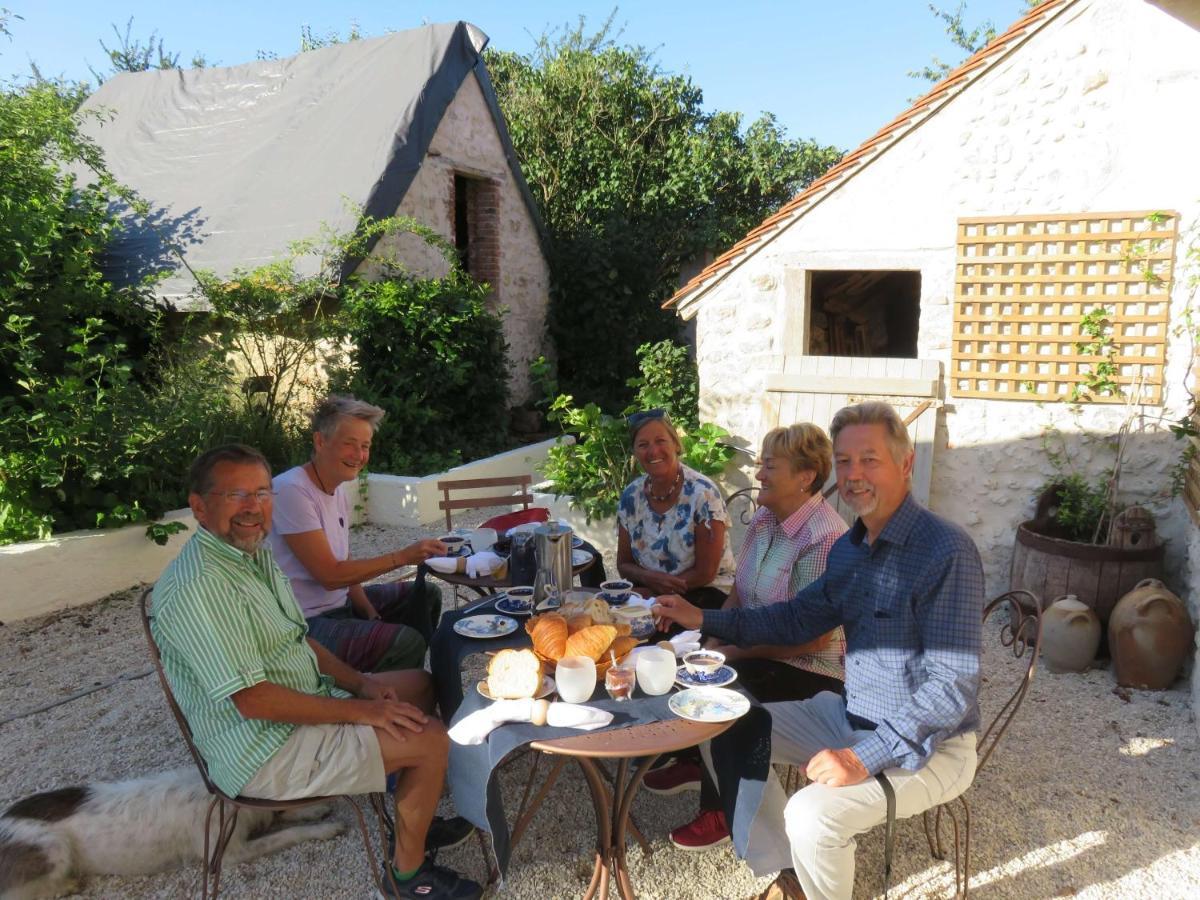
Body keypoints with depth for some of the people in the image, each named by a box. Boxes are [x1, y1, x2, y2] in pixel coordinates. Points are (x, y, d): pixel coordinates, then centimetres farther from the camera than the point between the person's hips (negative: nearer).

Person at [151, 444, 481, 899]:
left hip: (304, 703, 10)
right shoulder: (197, 586, -27)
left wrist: (360, 683, 1)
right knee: (431, 740, -15)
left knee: (419, 685, 17)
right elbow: (252, 700, -28)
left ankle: (412, 820, 30)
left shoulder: (255, 554, 6)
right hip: (264, 751, -10)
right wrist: (357, 711, -21)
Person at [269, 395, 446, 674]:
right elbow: (330, 575, -22)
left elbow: (344, 566, 10)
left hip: (341, 602, 10)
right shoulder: (292, 491, -22)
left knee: (427, 595, 16)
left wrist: (371, 613, -4)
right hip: (306, 623, -10)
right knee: (407, 641, -24)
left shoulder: (340, 490, 8)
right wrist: (402, 557, -21)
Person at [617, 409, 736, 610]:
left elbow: (705, 573, -14)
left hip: (705, 592, -4)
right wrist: (651, 578, -16)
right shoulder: (631, 496, 0)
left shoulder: (703, 494, -15)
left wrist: (651, 592, -15)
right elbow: (624, 564, 6)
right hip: (648, 591, 4)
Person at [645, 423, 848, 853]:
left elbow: (814, 637, -26)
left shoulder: (824, 539, -25)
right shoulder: (764, 519, 2)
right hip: (754, 650, 9)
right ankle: (693, 762, 22)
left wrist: (735, 652, -22)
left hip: (808, 670, -8)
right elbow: (739, 591, 10)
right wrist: (715, 640, -6)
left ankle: (720, 812, -1)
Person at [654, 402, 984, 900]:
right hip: (850, 714, 8)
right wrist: (704, 618, 5)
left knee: (812, 815, -29)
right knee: (727, 729, 6)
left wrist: (865, 757, -30)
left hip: (927, 746, -8)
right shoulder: (849, 548, 3)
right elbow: (799, 617, 14)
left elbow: (952, 687, -26)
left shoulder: (946, 551, -23)